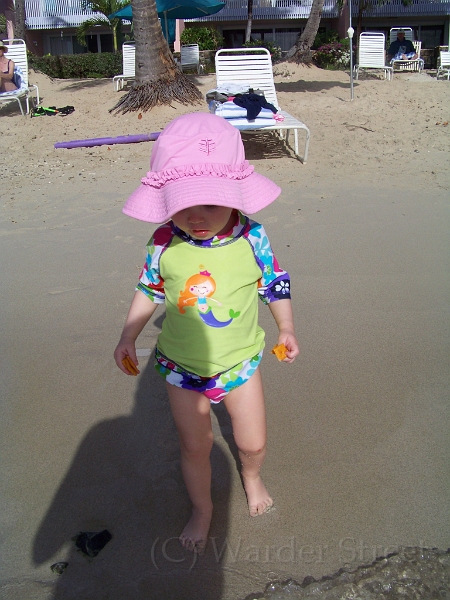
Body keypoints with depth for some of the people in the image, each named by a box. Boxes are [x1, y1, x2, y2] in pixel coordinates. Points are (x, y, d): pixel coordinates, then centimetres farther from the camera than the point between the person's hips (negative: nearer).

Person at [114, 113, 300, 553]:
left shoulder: (252, 238, -19)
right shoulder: (163, 242, -18)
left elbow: (275, 285, -3)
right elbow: (148, 290, -1)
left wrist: (286, 330, 5)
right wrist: (128, 337, 1)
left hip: (239, 361, 0)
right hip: (182, 367, 0)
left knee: (253, 443, 15)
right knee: (194, 447, 15)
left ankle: (251, 476, 54)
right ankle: (201, 508, 45)